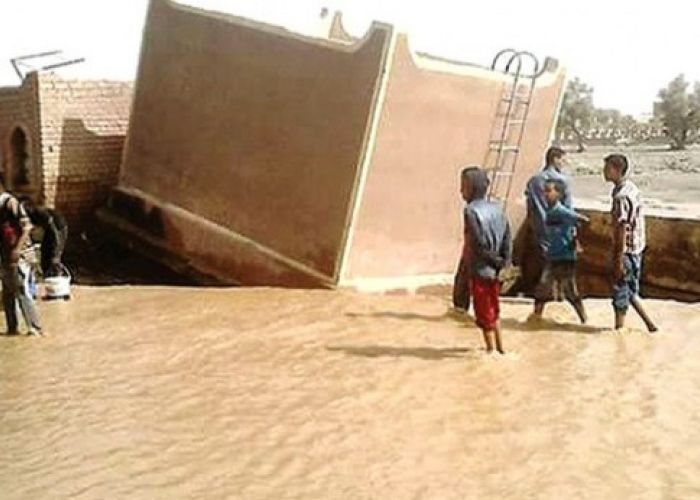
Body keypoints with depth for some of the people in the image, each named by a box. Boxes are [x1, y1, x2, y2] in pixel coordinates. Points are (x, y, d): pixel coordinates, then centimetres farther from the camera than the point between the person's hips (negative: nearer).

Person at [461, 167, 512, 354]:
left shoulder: (471, 210, -18)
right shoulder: (496, 208, 4)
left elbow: (480, 245, -21)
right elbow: (507, 238, 2)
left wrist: (496, 261, -10)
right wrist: (503, 261, 3)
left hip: (481, 270, -7)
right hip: (495, 270, 7)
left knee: (484, 315, 6)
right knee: (494, 311, 21)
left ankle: (490, 350, 15)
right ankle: (499, 347, 30)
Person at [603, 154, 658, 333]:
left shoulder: (621, 196, -21)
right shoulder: (632, 188, 8)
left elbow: (622, 229, -22)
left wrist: (618, 260, -20)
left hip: (626, 250, -9)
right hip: (637, 249, 9)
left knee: (620, 294, 3)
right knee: (630, 291, 19)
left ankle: (619, 330, 13)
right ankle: (650, 325, 23)